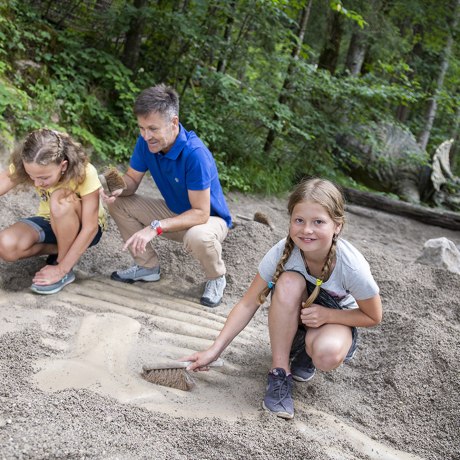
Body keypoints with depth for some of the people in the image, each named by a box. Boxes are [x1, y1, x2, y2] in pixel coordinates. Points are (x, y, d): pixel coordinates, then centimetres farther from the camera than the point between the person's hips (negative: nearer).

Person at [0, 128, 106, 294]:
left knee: (61, 199, -37)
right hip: (51, 223, 4)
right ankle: (63, 250, 1)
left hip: (82, 229, -4)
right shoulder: (26, 166, -21)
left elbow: (90, 227, -28)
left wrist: (61, 269, -29)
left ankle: (63, 267, -18)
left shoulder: (84, 173, -31)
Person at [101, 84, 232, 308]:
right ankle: (148, 266, 9)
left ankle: (216, 278, -5)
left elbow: (200, 214, -34)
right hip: (175, 213, 7)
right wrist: (119, 187, -26)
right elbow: (132, 178, -2)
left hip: (210, 218, -6)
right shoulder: (146, 142, -14)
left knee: (197, 237, -41)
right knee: (118, 203, -7)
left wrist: (156, 227, -41)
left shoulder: (195, 154, -34)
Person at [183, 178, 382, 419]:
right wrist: (215, 349, -29)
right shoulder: (282, 252, -26)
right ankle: (280, 372, -20)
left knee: (327, 355, -38)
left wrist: (326, 314, -27)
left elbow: (373, 317, -13)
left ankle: (307, 354, 2)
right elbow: (248, 304, -21)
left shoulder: (352, 266, -30)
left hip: (335, 320, -1)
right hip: (291, 321, 2)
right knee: (289, 282, -34)